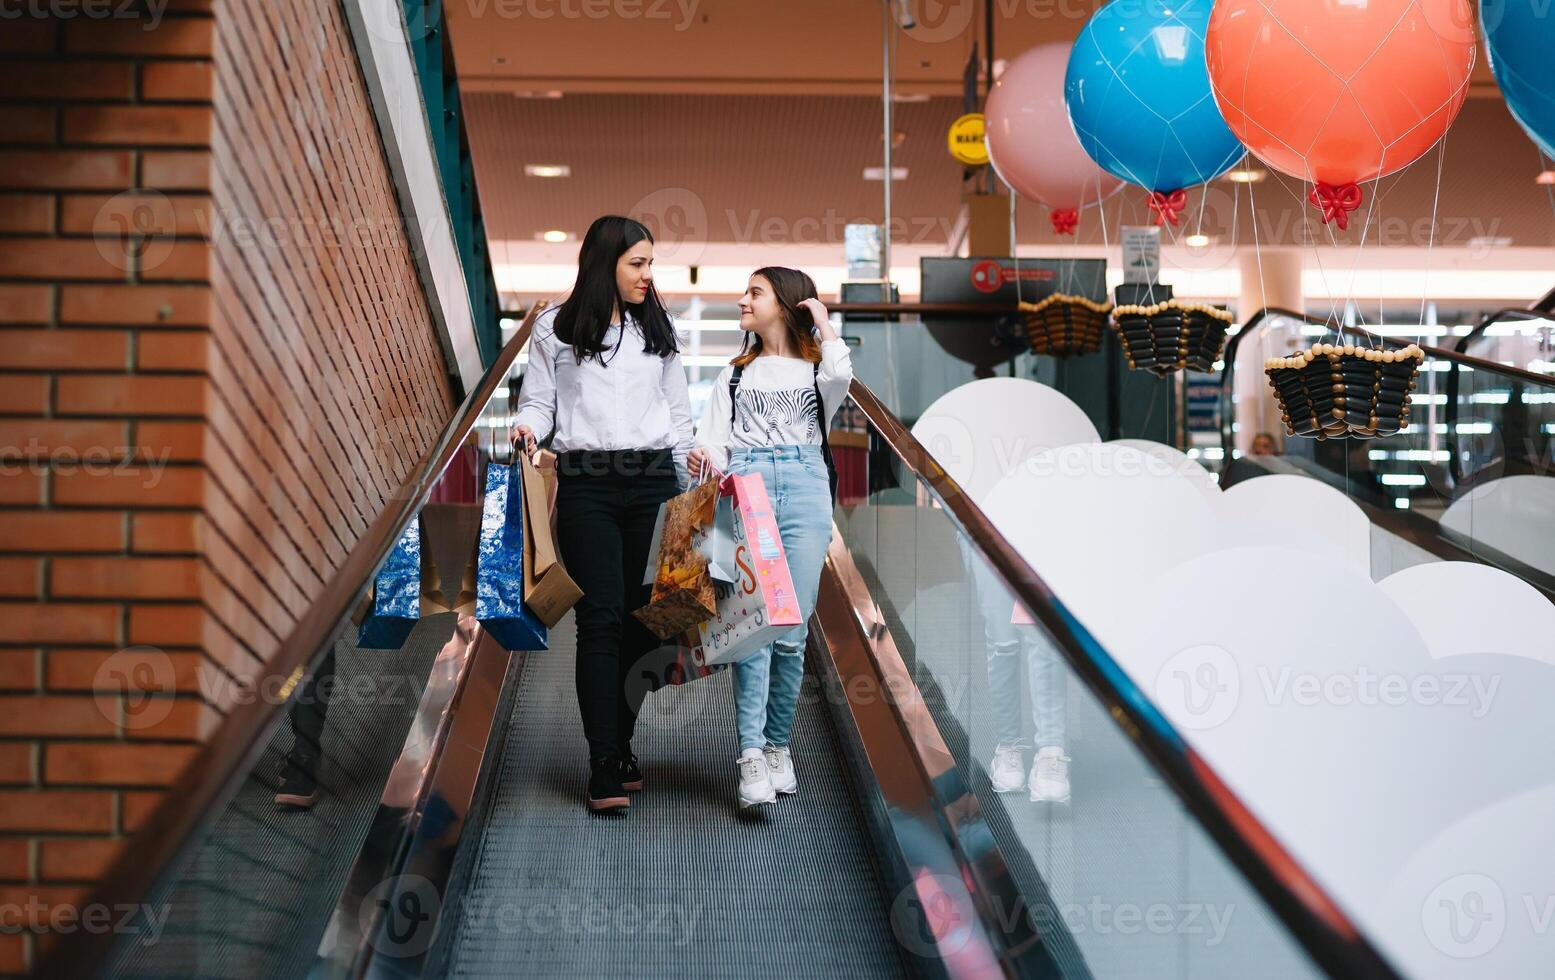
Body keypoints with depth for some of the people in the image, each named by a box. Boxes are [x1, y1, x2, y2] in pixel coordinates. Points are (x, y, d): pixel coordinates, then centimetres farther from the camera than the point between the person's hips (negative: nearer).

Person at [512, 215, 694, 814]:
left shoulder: (658, 328, 15)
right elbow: (538, 401, 7)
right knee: (601, 619, -8)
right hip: (587, 486, -3)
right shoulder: (555, 328, 5)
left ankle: (621, 747, 13)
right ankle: (604, 766, -6)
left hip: (652, 480, 3)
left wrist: (689, 486, 11)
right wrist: (528, 428, -16)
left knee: (644, 618, 0)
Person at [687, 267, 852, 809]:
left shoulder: (815, 368, 15)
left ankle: (778, 743, 9)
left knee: (791, 631, -4)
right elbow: (715, 440, 14)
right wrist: (703, 458, -10)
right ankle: (751, 755, -18)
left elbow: (841, 377, -11)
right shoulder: (736, 373, 23)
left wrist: (823, 322, 4)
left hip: (804, 490, -1)